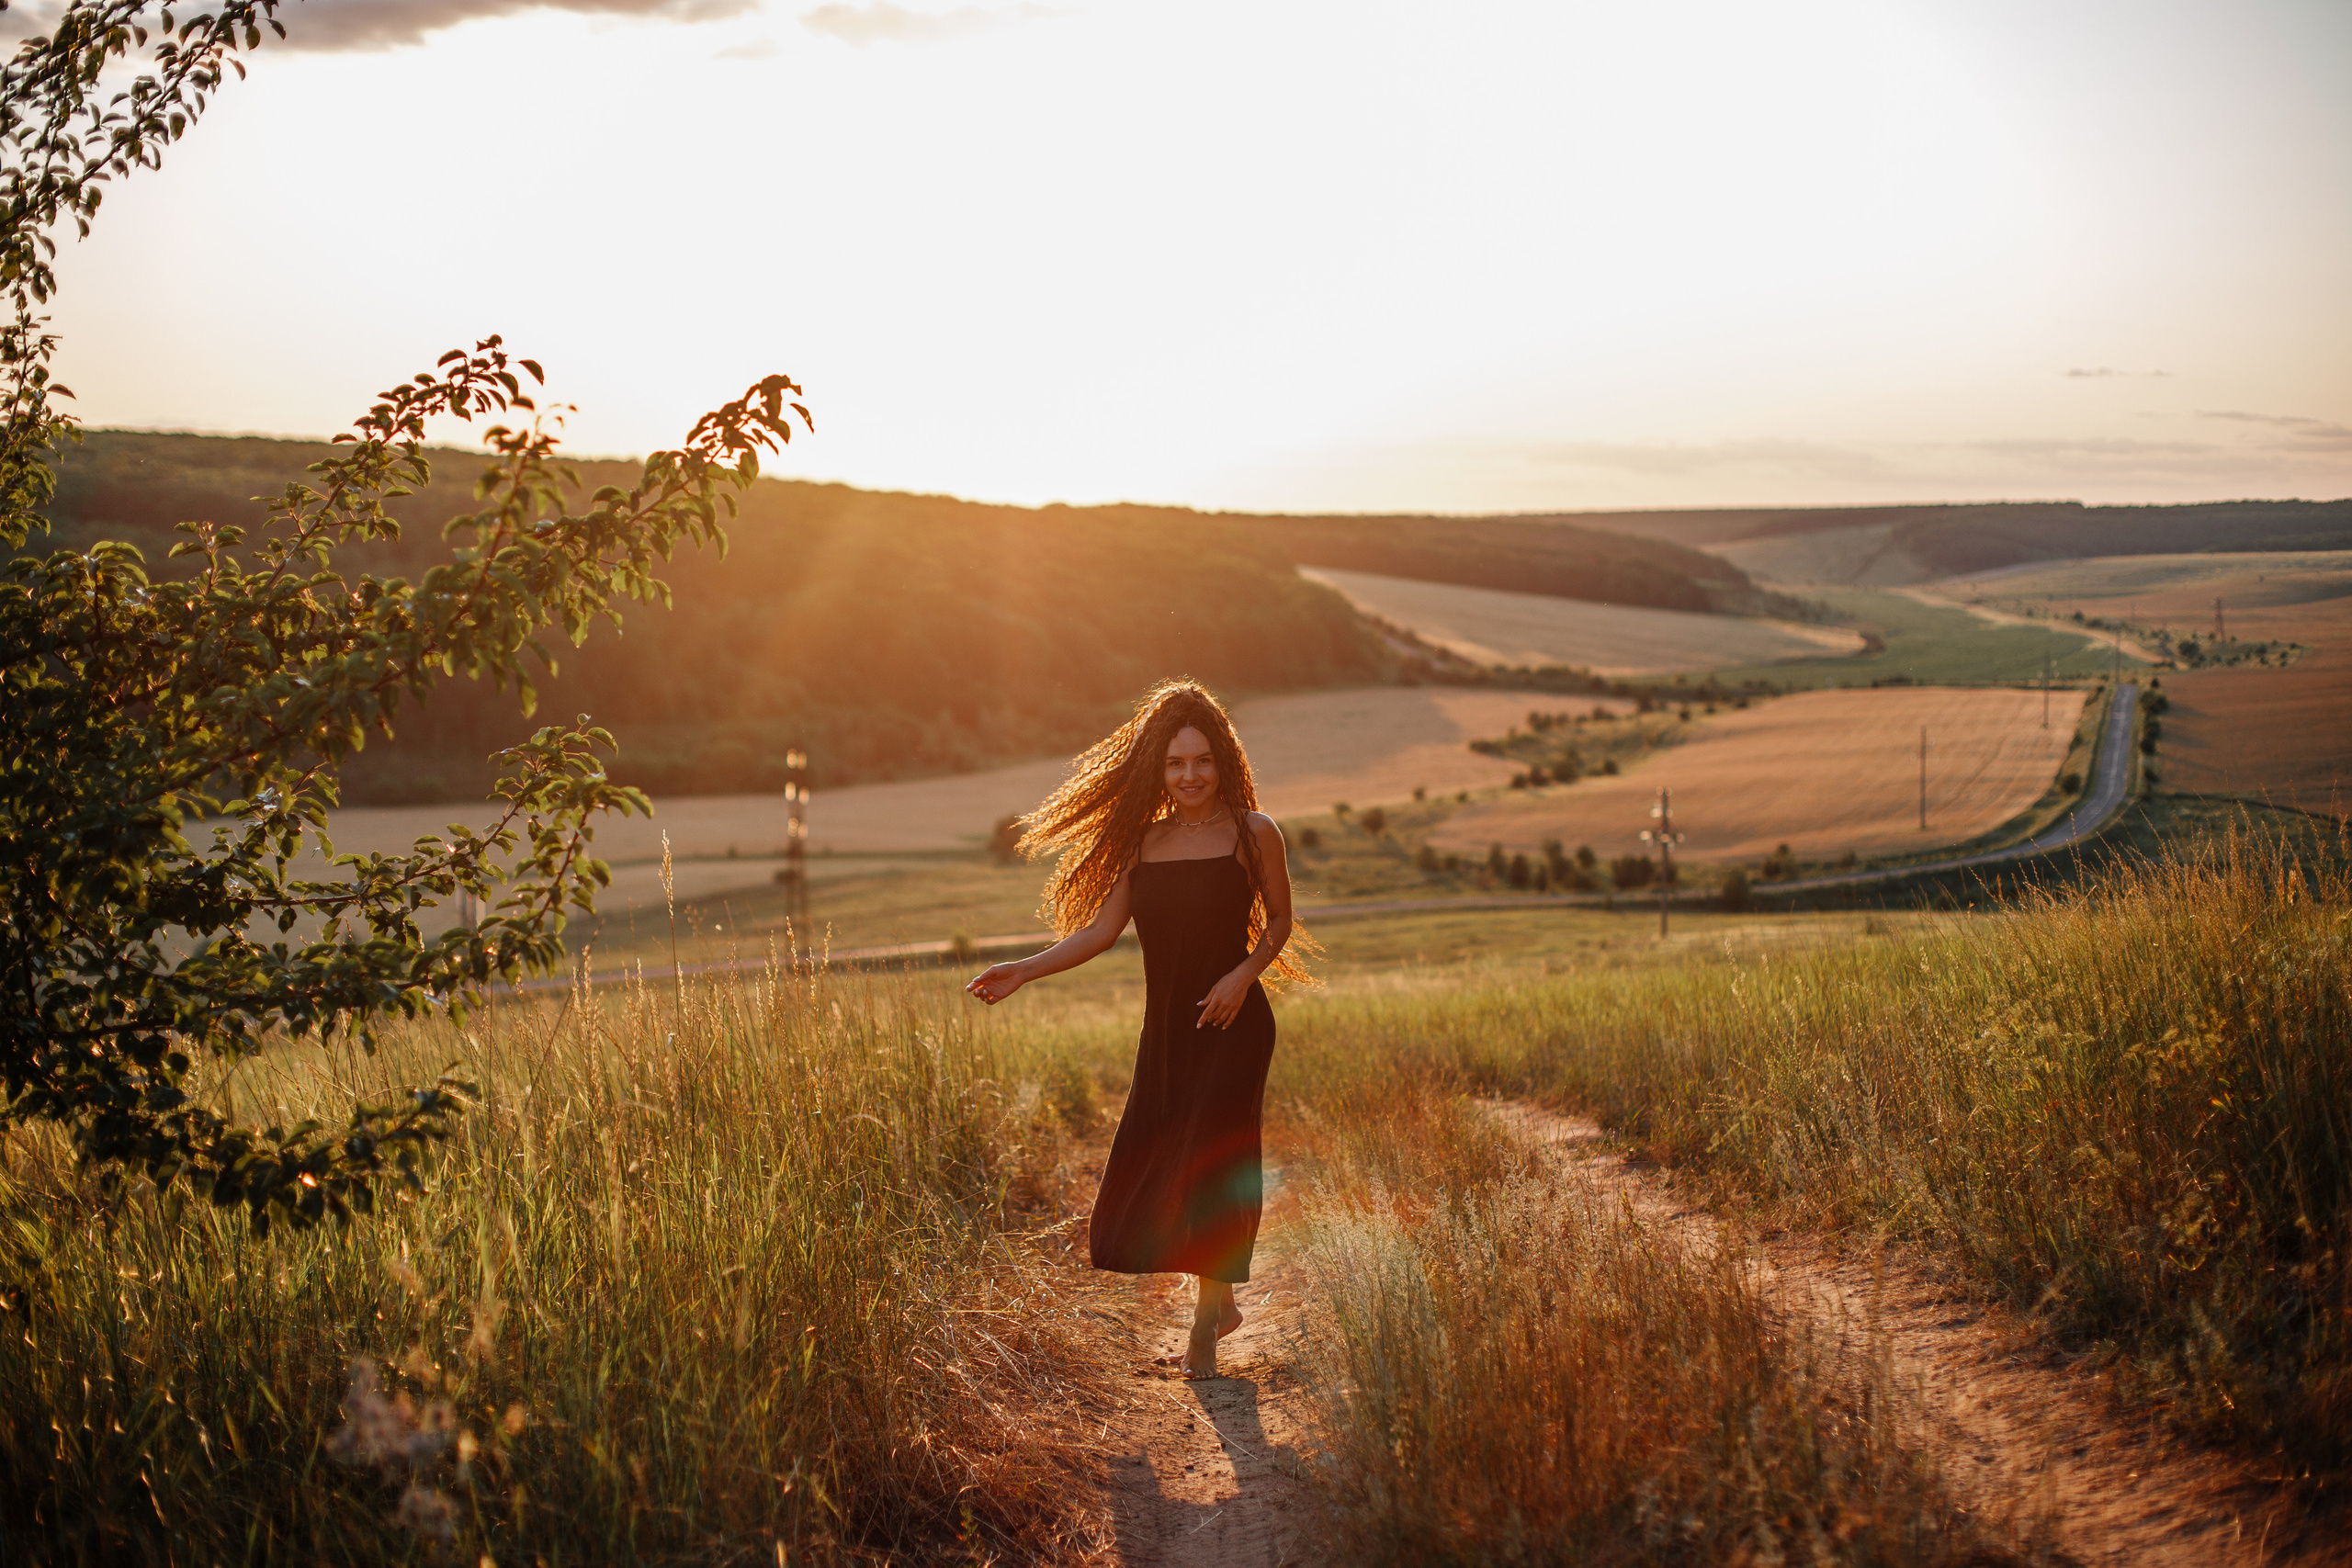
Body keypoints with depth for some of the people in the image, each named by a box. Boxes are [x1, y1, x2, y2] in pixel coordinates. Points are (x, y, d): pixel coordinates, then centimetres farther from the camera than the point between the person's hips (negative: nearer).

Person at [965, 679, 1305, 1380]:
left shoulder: (1252, 833, -1)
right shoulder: (1144, 842, 9)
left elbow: (1279, 921, 6)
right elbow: (1101, 929, 7)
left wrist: (1245, 973, -12)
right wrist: (1024, 971, -2)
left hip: (1230, 1025, -4)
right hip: (1165, 1030, 4)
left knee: (1210, 1160, -9)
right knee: (1148, 1173, 2)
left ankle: (1204, 1332, 4)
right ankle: (1220, 1302, 24)